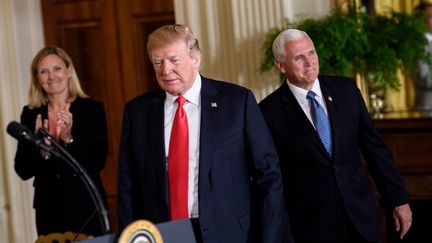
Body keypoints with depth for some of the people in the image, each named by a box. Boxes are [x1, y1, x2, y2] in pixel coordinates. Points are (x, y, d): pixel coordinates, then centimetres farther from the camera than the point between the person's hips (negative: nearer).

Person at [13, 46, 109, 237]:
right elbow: (23, 171, 1)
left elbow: (99, 162, -8)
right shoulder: (30, 115, 4)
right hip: (48, 209, 2)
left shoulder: (92, 109, -2)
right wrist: (41, 149, -17)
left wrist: (69, 138, -21)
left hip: (87, 208, -1)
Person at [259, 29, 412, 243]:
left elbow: (374, 147, 5)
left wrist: (398, 199, 5)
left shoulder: (346, 89, 1)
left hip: (361, 212, 3)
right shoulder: (270, 112, -9)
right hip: (310, 223, -3)